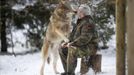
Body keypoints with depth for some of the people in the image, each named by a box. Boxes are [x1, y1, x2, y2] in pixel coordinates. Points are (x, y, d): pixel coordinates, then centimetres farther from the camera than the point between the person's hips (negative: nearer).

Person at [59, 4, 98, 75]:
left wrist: (72, 43, -24)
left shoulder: (88, 23, -16)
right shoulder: (80, 22, 17)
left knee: (72, 50, -34)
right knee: (63, 50, 1)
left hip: (89, 48, -10)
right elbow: (73, 35, 20)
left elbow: (85, 38, -27)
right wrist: (67, 42, 3)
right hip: (82, 47, 10)